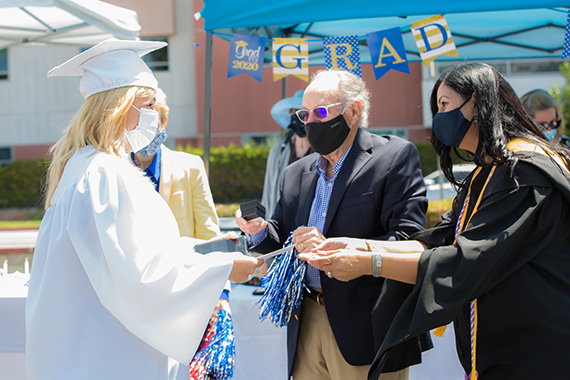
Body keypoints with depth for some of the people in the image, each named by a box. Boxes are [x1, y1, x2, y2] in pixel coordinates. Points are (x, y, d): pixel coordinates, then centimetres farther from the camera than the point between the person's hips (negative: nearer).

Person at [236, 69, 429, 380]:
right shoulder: (295, 175, 15)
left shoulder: (395, 157, -5)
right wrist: (260, 232, -3)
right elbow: (282, 246, 19)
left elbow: (408, 241, -15)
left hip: (366, 330, -5)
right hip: (306, 325, 5)